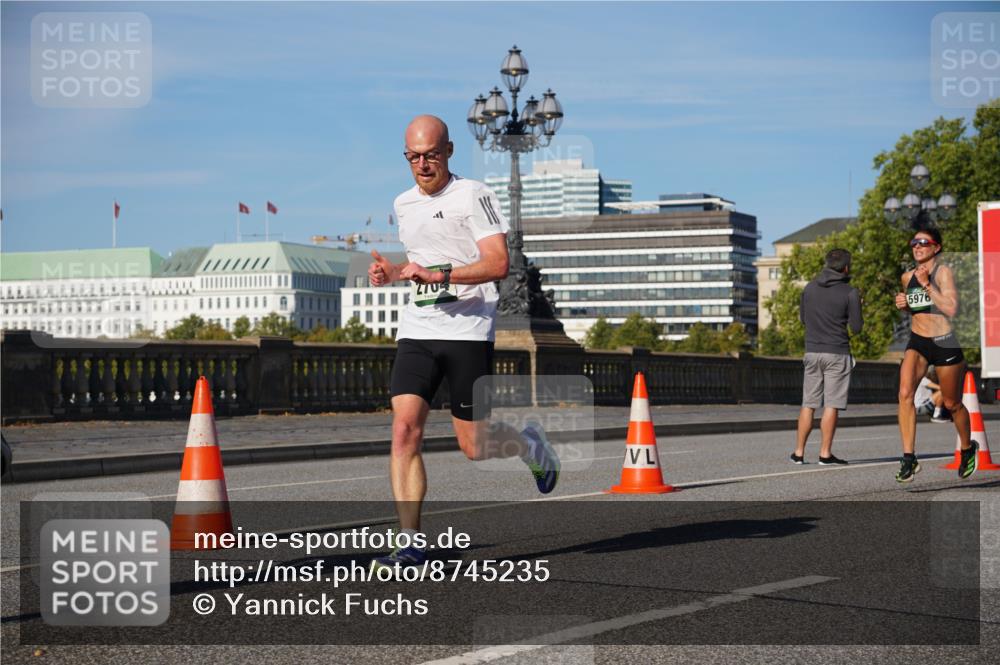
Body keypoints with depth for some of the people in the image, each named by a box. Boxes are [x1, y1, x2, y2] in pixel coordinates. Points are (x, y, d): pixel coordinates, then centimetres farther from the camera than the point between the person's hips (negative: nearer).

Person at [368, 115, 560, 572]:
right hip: (417, 330, 5)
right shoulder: (404, 204, 15)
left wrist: (437, 274, -22)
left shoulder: (473, 195, -6)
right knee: (404, 430, -12)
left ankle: (530, 444, 33)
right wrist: (391, 272, 12)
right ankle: (410, 544, -9)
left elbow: (498, 263, -15)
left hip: (468, 331, -5)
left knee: (473, 445, -1)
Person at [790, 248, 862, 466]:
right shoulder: (850, 293, -7)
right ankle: (825, 453, -2)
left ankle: (799, 452, 8)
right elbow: (856, 328, -5)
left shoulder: (809, 288, 6)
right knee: (831, 405, -1)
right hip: (837, 353, -4)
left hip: (812, 351, 4)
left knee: (808, 404, 9)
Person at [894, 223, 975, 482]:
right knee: (905, 393, -20)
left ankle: (967, 448, 39)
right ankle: (909, 458, -19)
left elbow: (951, 308, -23)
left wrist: (927, 285, -25)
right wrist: (902, 303, 6)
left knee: (952, 404, 10)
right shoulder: (907, 277, 8)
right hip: (917, 343, 4)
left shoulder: (943, 272, -10)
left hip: (945, 343, -4)